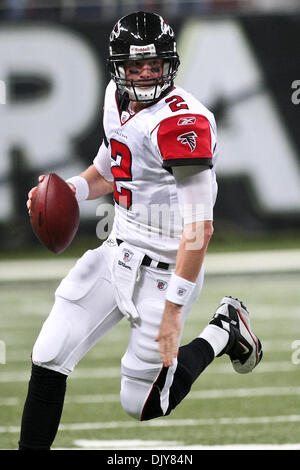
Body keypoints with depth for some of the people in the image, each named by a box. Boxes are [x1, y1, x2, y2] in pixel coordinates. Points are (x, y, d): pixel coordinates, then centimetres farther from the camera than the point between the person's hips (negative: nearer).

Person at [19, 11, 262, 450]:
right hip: (118, 252, 7)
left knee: (143, 406, 4)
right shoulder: (118, 99, 3)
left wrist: (175, 309, -29)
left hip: (164, 270, -7)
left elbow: (199, 227, -27)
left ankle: (222, 332, 23)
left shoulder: (182, 122, -24)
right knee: (48, 358, -1)